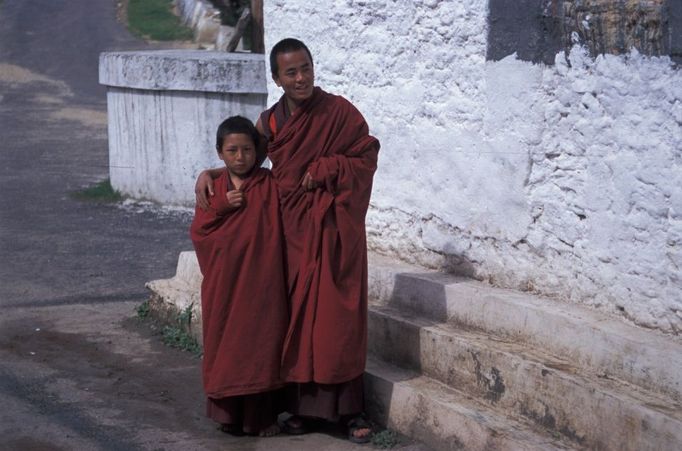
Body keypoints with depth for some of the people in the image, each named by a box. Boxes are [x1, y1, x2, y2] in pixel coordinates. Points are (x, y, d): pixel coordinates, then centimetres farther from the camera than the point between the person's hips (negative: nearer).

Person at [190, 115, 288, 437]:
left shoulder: (268, 185, -3)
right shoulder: (213, 187, 7)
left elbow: (275, 234, -6)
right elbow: (197, 232, 0)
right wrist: (220, 206, -13)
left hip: (260, 283, -3)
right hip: (223, 284, 3)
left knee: (260, 345, 1)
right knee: (225, 345, 7)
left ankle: (263, 415, 10)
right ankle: (228, 413, 18)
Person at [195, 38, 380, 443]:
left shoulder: (338, 111, -6)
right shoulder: (270, 122, 6)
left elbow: (367, 155, -3)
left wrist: (327, 169, -14)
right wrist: (208, 174, 1)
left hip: (334, 226, -3)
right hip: (292, 228, 3)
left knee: (337, 315, -5)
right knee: (296, 315, 3)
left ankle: (350, 409, 2)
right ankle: (301, 405, 12)